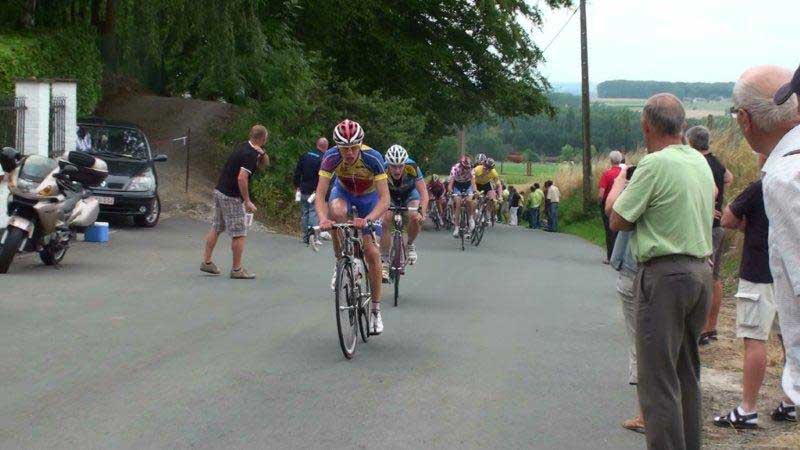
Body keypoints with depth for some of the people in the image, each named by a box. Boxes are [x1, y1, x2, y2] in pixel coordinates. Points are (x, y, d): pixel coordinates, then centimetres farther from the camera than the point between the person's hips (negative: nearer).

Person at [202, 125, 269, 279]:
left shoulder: (244, 147, 10)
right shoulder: (250, 154, -19)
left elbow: (265, 163, 18)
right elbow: (242, 178, -27)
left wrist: (262, 153, -3)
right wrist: (247, 201, -22)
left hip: (220, 191, 10)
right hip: (232, 197, -10)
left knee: (216, 228, 16)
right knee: (239, 233, -2)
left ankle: (206, 262, 21)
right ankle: (237, 269, 1)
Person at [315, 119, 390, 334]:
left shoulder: (373, 158, -36)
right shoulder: (331, 157, -31)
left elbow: (385, 199, -37)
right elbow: (320, 195, -32)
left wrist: (368, 219, -54)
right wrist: (323, 219, -52)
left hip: (369, 196, -1)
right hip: (343, 191, 1)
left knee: (371, 251, -8)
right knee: (336, 212, -36)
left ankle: (375, 309, 6)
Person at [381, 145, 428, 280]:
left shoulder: (412, 168, -35)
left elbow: (423, 193, -34)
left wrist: (422, 212, -49)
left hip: (410, 193, 0)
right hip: (390, 195, 0)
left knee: (415, 218, -26)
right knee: (385, 222, -20)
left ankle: (410, 245, 3)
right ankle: (385, 262, -8)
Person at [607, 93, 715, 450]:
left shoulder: (655, 164, -15)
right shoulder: (700, 162, 9)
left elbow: (618, 221, -10)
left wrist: (620, 181, 8)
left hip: (665, 274, -8)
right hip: (702, 271, 8)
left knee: (658, 378, -4)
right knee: (687, 372, 19)